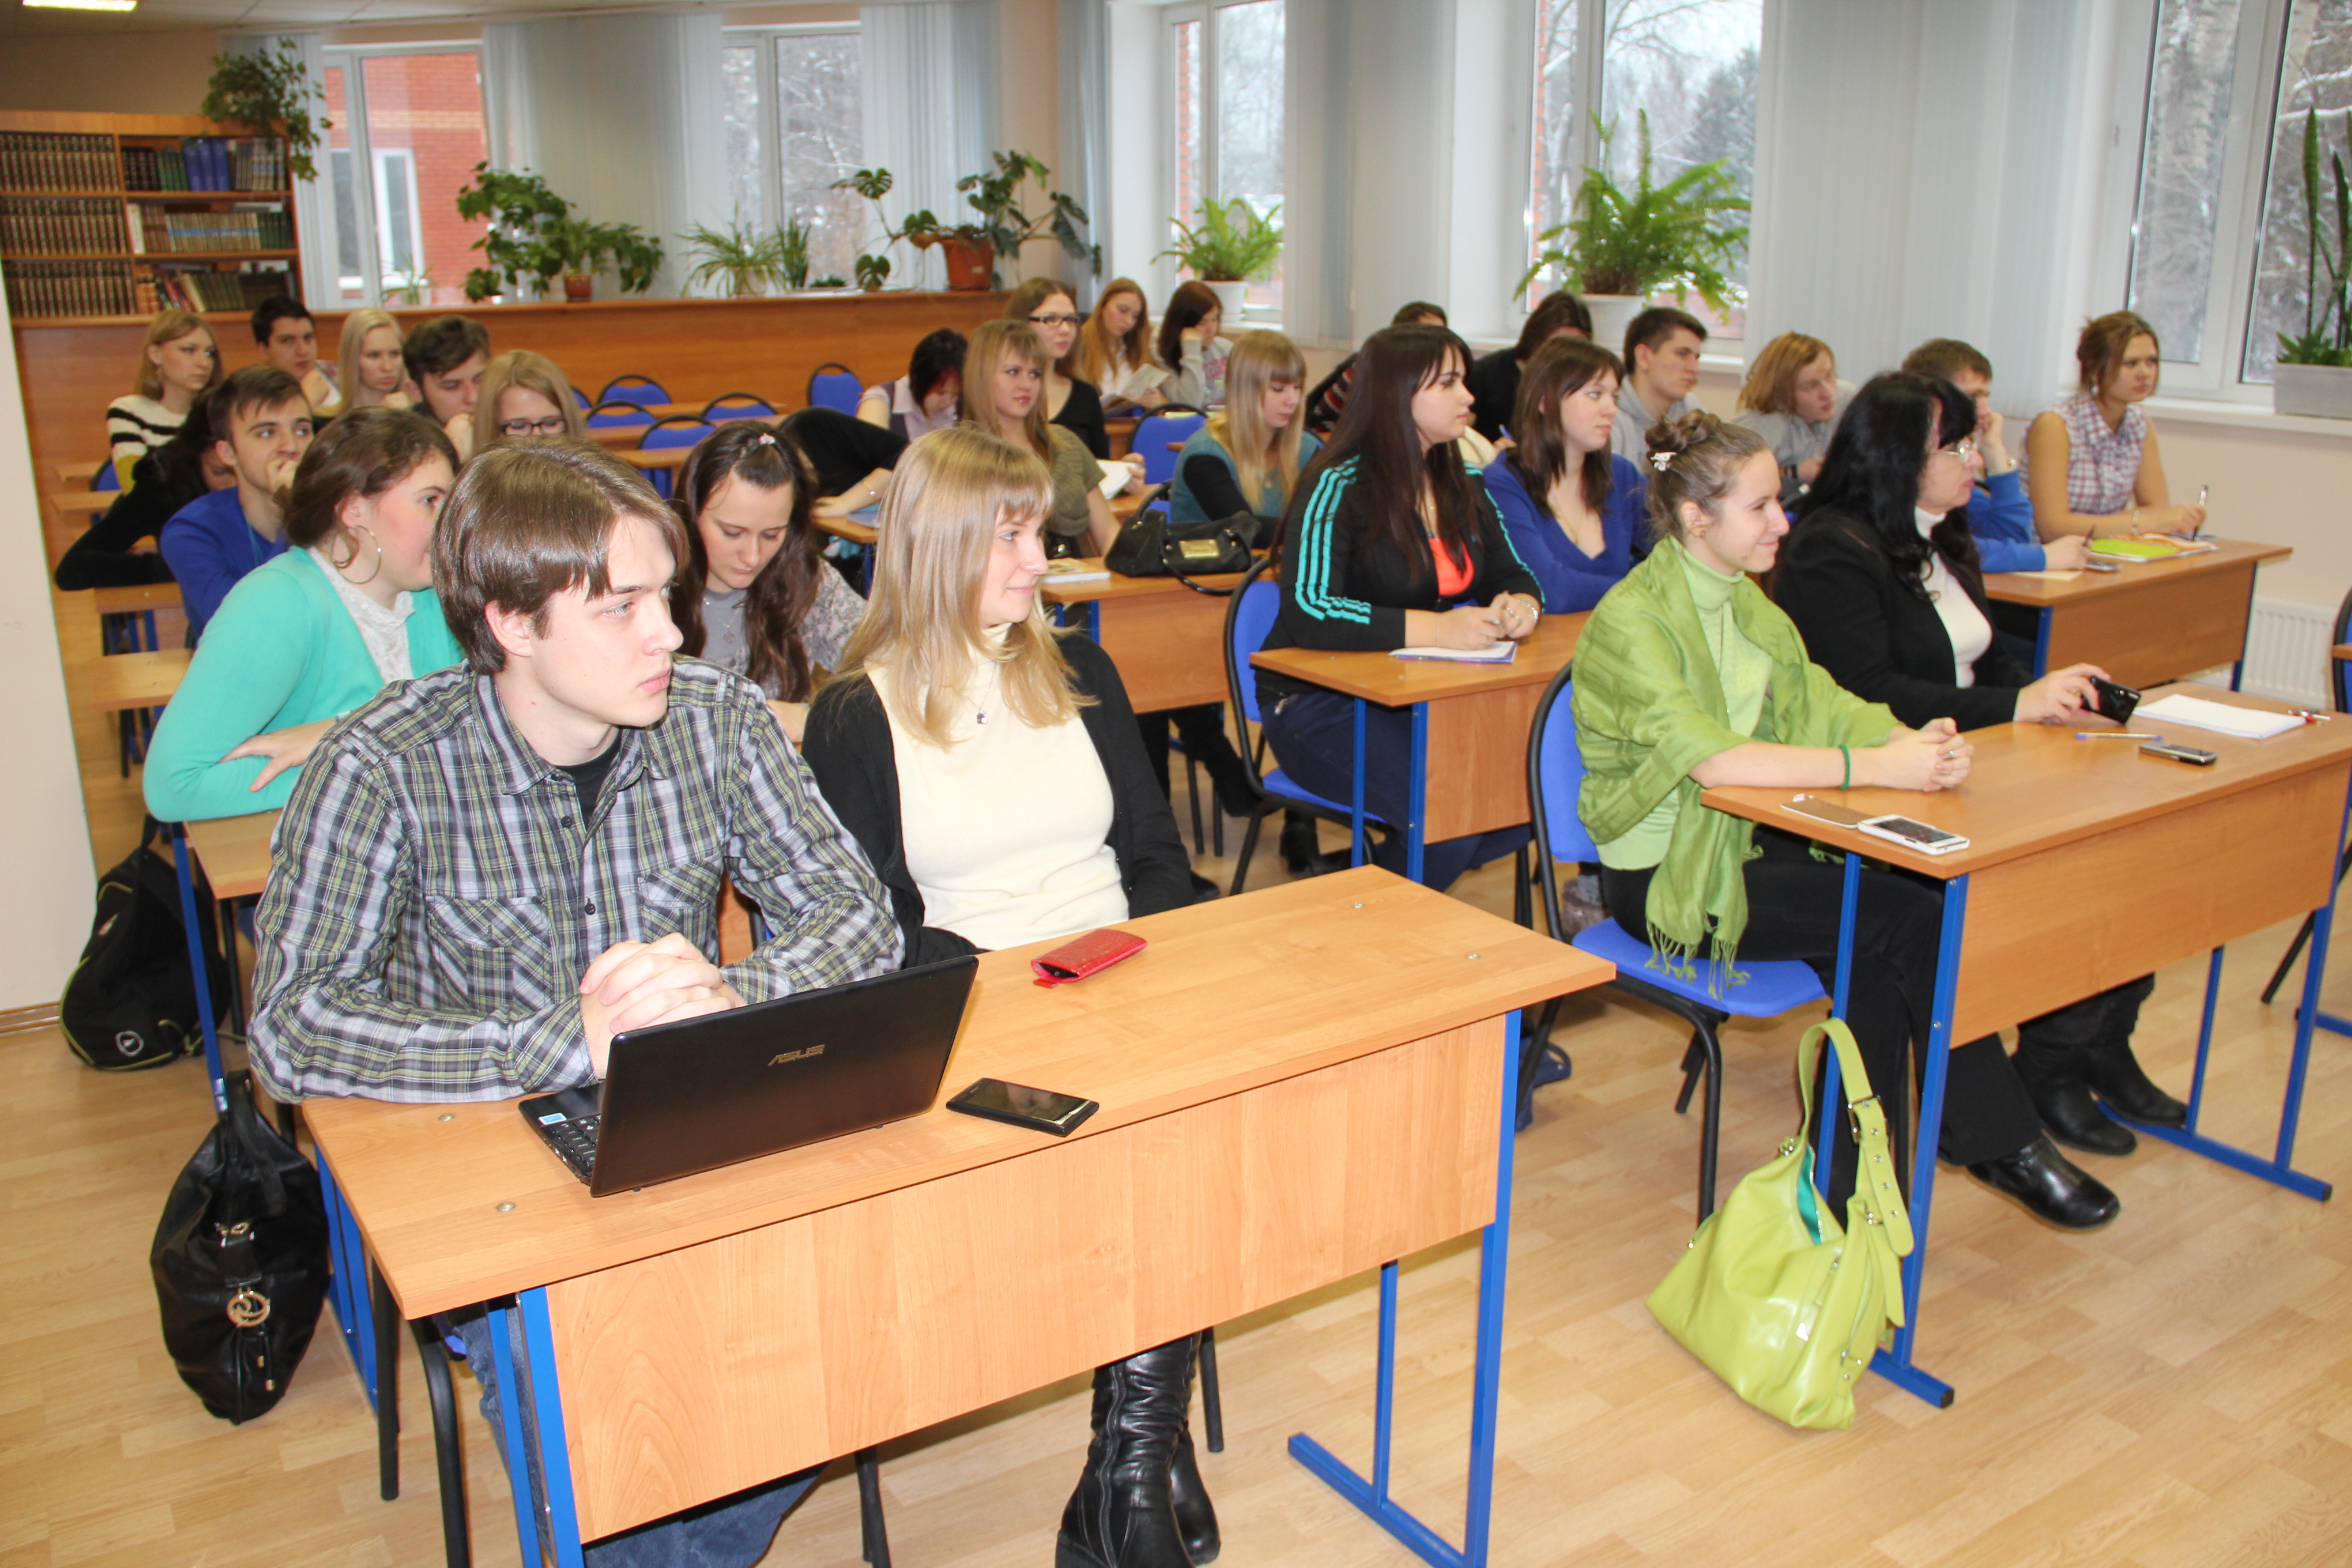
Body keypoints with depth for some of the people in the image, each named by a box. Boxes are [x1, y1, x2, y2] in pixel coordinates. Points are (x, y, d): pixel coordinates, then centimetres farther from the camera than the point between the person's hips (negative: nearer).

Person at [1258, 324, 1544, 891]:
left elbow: (1511, 575, 17)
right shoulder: (1338, 488, -13)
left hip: (1418, 695, 8)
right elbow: (1308, 612, -26)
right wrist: (1434, 628, -32)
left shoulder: (1462, 485, 11)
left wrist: (1520, 606, -10)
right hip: (1319, 701, -7)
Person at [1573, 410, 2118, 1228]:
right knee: (1913, 917, -19)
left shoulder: (1742, 599, 11)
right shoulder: (1633, 619, -18)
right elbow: (1710, 757, -31)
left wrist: (1910, 738, -17)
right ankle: (2002, 1142, 2)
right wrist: (1875, 766, -34)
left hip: (1741, 843, 8)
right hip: (1665, 877, -7)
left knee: (1879, 959, -19)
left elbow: (1816, 699, 4)